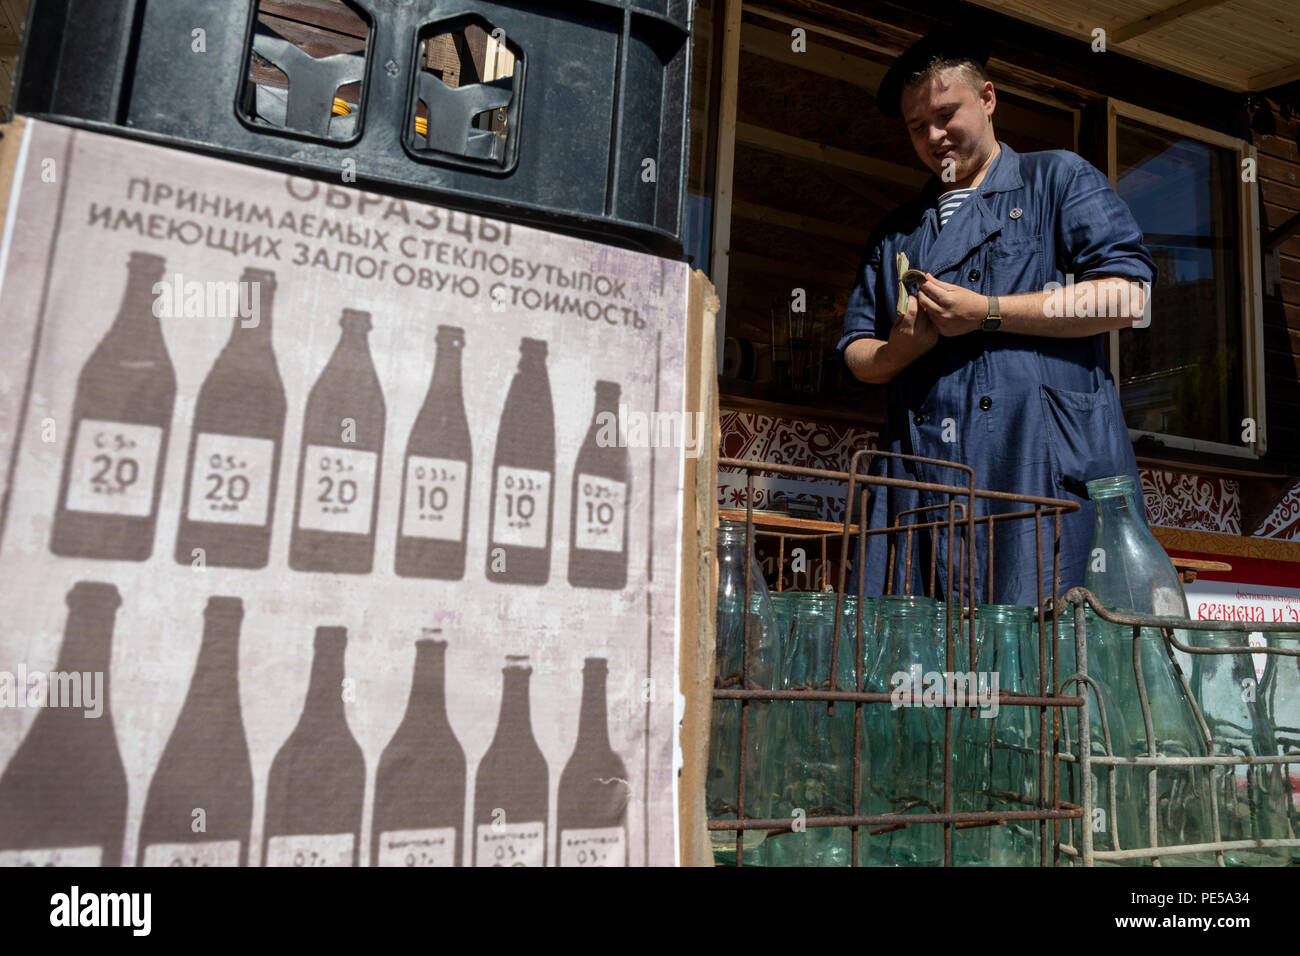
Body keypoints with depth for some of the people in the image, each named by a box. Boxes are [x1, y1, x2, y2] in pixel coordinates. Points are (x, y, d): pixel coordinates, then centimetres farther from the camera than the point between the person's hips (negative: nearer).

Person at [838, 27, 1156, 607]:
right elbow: (857, 354, 22)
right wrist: (898, 348, -2)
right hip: (923, 477, 4)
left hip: (1045, 464, -3)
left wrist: (986, 313, -6)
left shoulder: (1059, 179, 14)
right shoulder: (896, 233, 26)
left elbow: (1128, 296, -1)